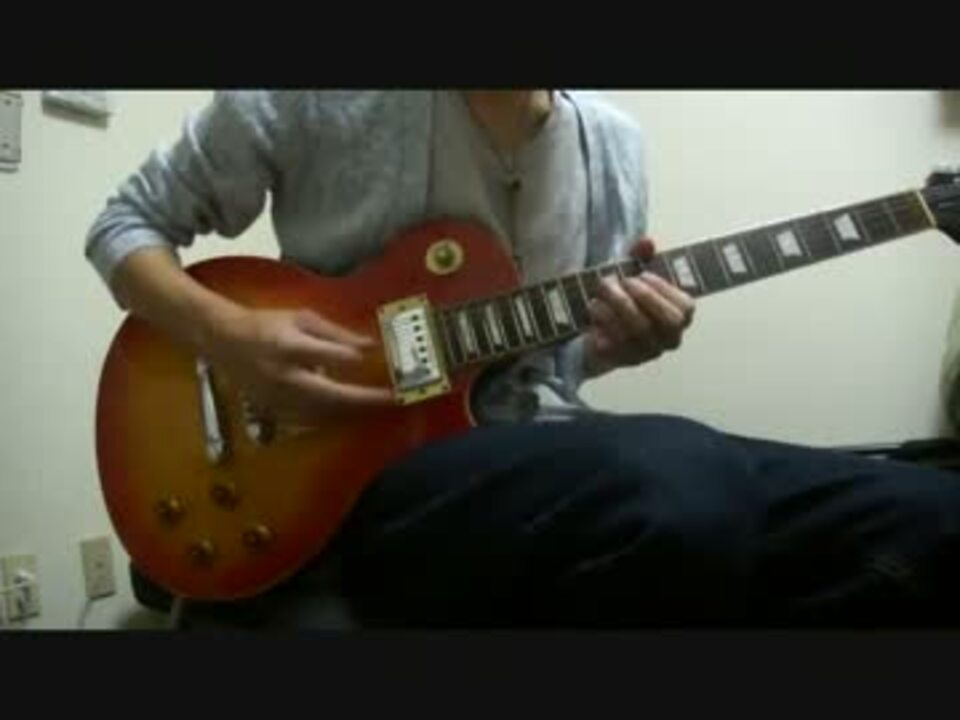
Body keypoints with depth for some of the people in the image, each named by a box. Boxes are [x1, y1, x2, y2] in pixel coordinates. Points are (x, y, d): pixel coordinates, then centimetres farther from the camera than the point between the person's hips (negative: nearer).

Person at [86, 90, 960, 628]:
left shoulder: (615, 144, 11)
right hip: (379, 469, -4)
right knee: (683, 490, -40)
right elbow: (126, 225, 8)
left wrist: (616, 344, -3)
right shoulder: (315, 99, -3)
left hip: (548, 445, 5)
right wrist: (229, 333, -13)